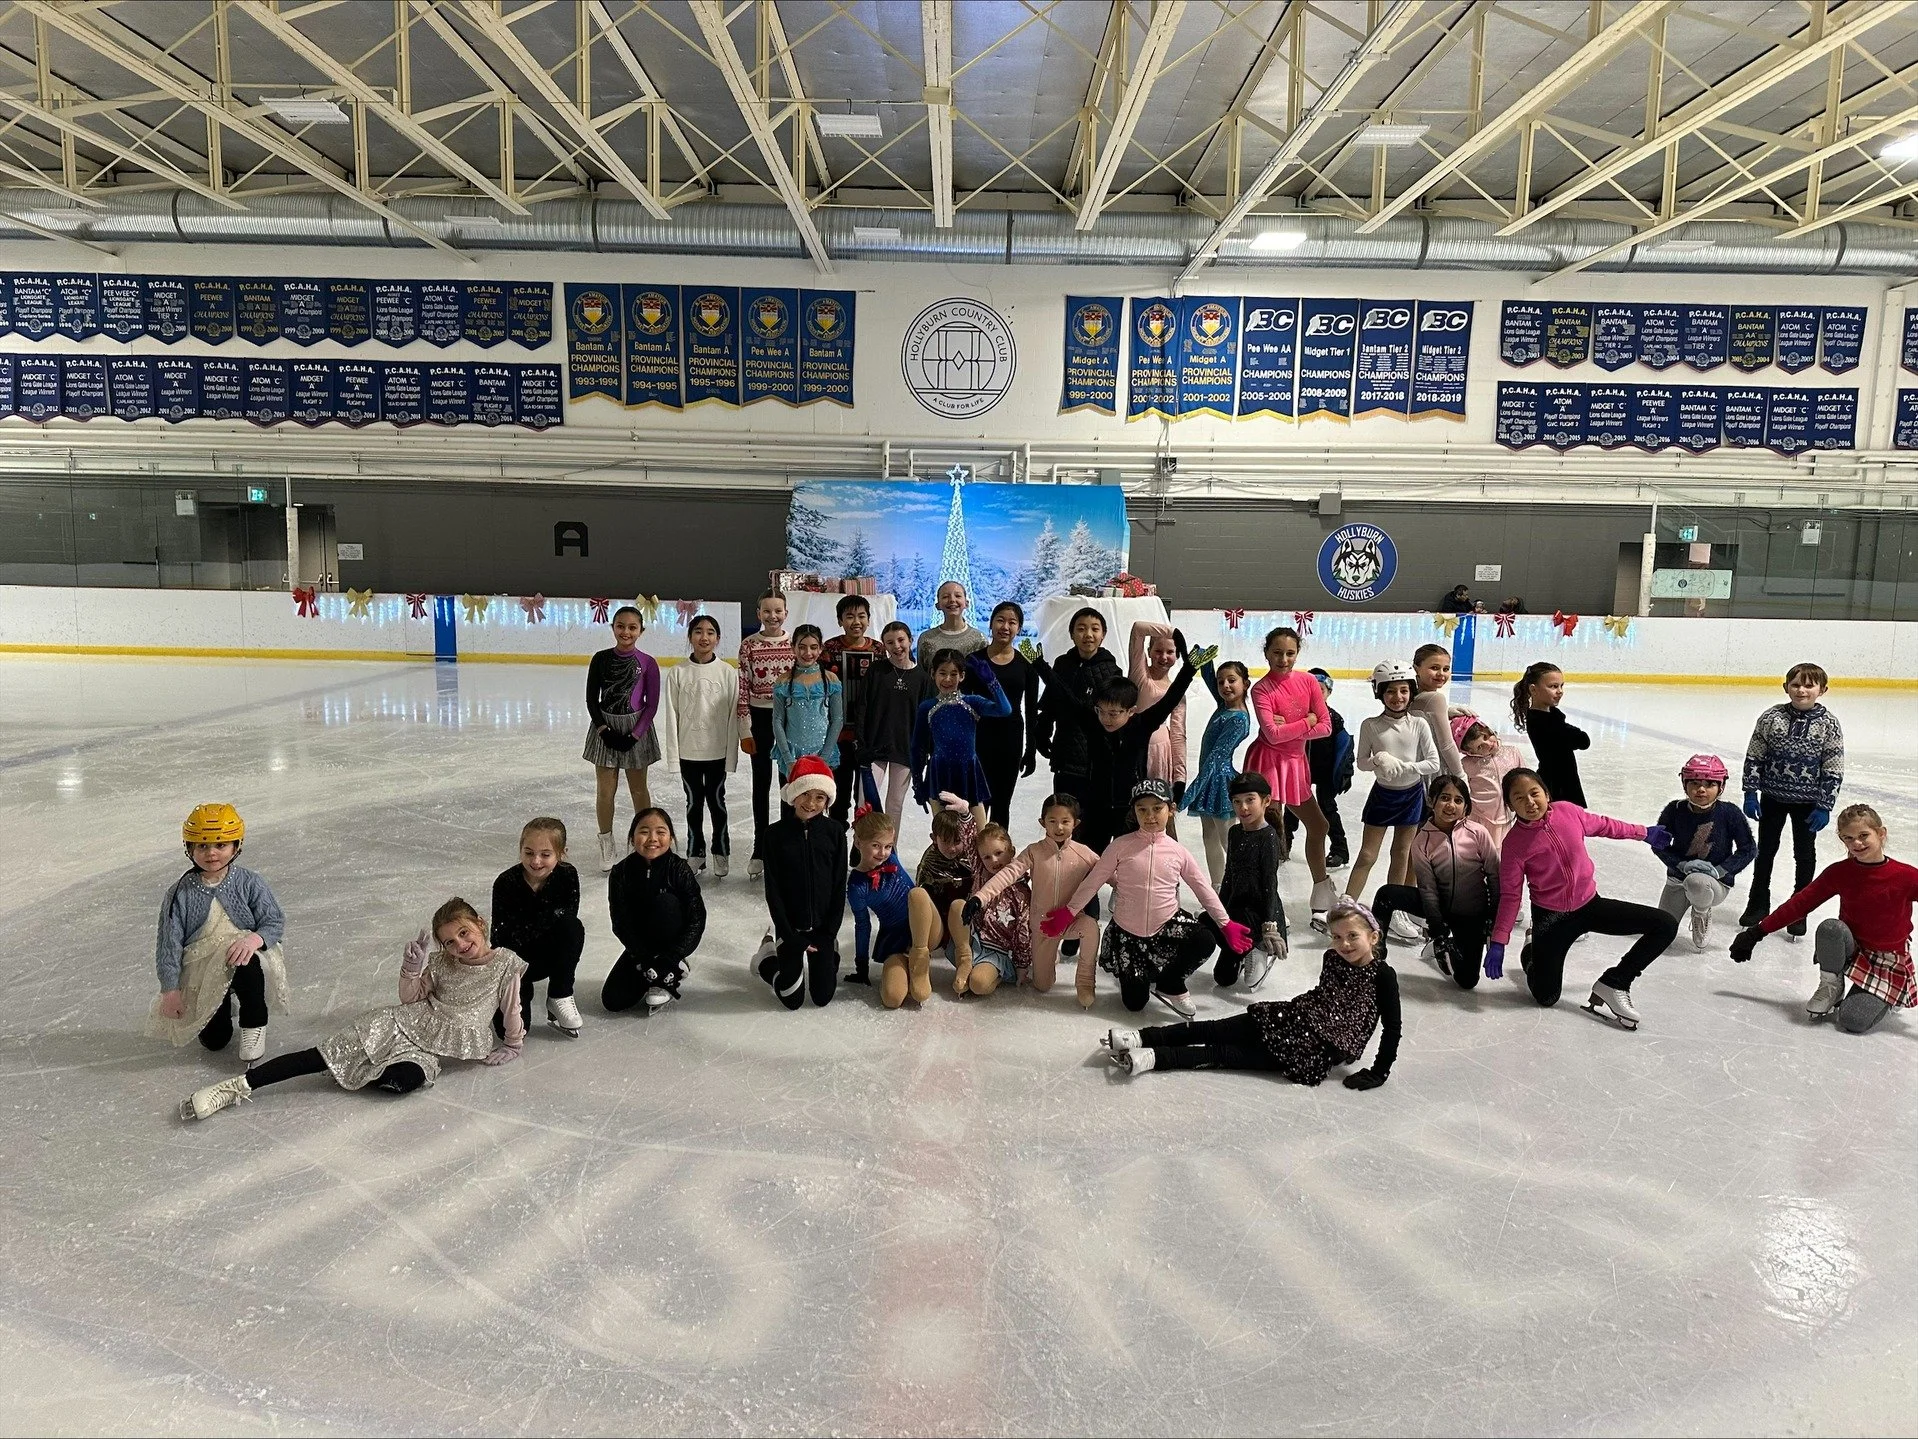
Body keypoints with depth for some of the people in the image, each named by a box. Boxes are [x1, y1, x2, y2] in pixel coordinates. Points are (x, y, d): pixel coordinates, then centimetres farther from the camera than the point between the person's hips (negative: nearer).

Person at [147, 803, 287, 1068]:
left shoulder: (248, 883, -6)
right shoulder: (181, 894, -6)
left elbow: (276, 921, -6)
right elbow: (168, 944, -3)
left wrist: (255, 938, -29)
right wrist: (170, 990, -6)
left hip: (239, 956, -1)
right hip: (200, 974, 2)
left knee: (247, 964, -39)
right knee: (213, 1041, -2)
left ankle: (254, 1025, -14)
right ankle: (222, 1008, 35)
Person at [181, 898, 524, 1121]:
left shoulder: (506, 964, -3)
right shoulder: (439, 964, 5)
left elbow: (511, 1011, 5)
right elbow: (410, 997, 9)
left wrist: (512, 1046, 6)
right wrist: (413, 969, -7)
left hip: (431, 1050, -2)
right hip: (400, 1024, 2)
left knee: (404, 1079, -36)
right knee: (324, 1055, -14)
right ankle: (240, 1085, -9)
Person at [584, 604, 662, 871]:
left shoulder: (647, 663, -7)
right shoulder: (601, 659, -3)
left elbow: (652, 704, -5)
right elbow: (591, 698, 0)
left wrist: (635, 735, -12)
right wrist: (604, 730, -10)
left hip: (636, 729, -1)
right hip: (605, 726, 1)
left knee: (638, 787, 11)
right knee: (606, 789, 4)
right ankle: (606, 843, 18)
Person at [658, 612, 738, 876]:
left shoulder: (728, 673, -6)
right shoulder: (677, 672, -4)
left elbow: (733, 716, -4)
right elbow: (671, 716, -2)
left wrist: (731, 755, -6)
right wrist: (673, 754, -5)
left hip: (718, 752, -1)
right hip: (688, 751, 1)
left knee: (716, 801, 11)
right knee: (694, 803, 12)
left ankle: (721, 852, 26)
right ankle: (695, 852, 27)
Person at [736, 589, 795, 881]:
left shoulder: (796, 643, -2)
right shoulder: (749, 645, -4)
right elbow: (742, 689, -4)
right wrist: (745, 730, -6)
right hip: (760, 718, 0)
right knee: (762, 783, 10)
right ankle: (760, 849, 18)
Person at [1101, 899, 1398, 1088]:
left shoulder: (1383, 976, -12)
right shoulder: (1332, 959, 5)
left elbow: (1392, 1027, -10)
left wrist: (1378, 1074, -12)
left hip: (1317, 1052, -6)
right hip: (1294, 1019, 6)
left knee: (1229, 1053, -14)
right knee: (1218, 1030, -8)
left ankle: (1153, 1058, -20)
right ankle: (1141, 1037, -11)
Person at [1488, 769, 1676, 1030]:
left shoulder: (1568, 811, -11)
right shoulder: (1514, 843, -20)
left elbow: (1602, 825, 10)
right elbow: (1510, 895, -14)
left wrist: (1643, 833, 23)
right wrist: (1498, 942, -17)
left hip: (1590, 903, 4)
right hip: (1550, 918, -4)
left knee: (1666, 925, -9)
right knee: (1546, 997, 0)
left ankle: (1613, 984, -1)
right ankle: (1532, 954, 35)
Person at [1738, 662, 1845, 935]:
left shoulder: (1828, 724, -9)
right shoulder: (1771, 717, -7)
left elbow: (1833, 771, -7)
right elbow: (1754, 757, -2)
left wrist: (1824, 806, -10)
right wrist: (1750, 793, -5)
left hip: (1808, 801, -1)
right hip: (1773, 797, 1)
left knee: (1804, 854, 11)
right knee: (1766, 849, 13)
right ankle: (1758, 904, 28)